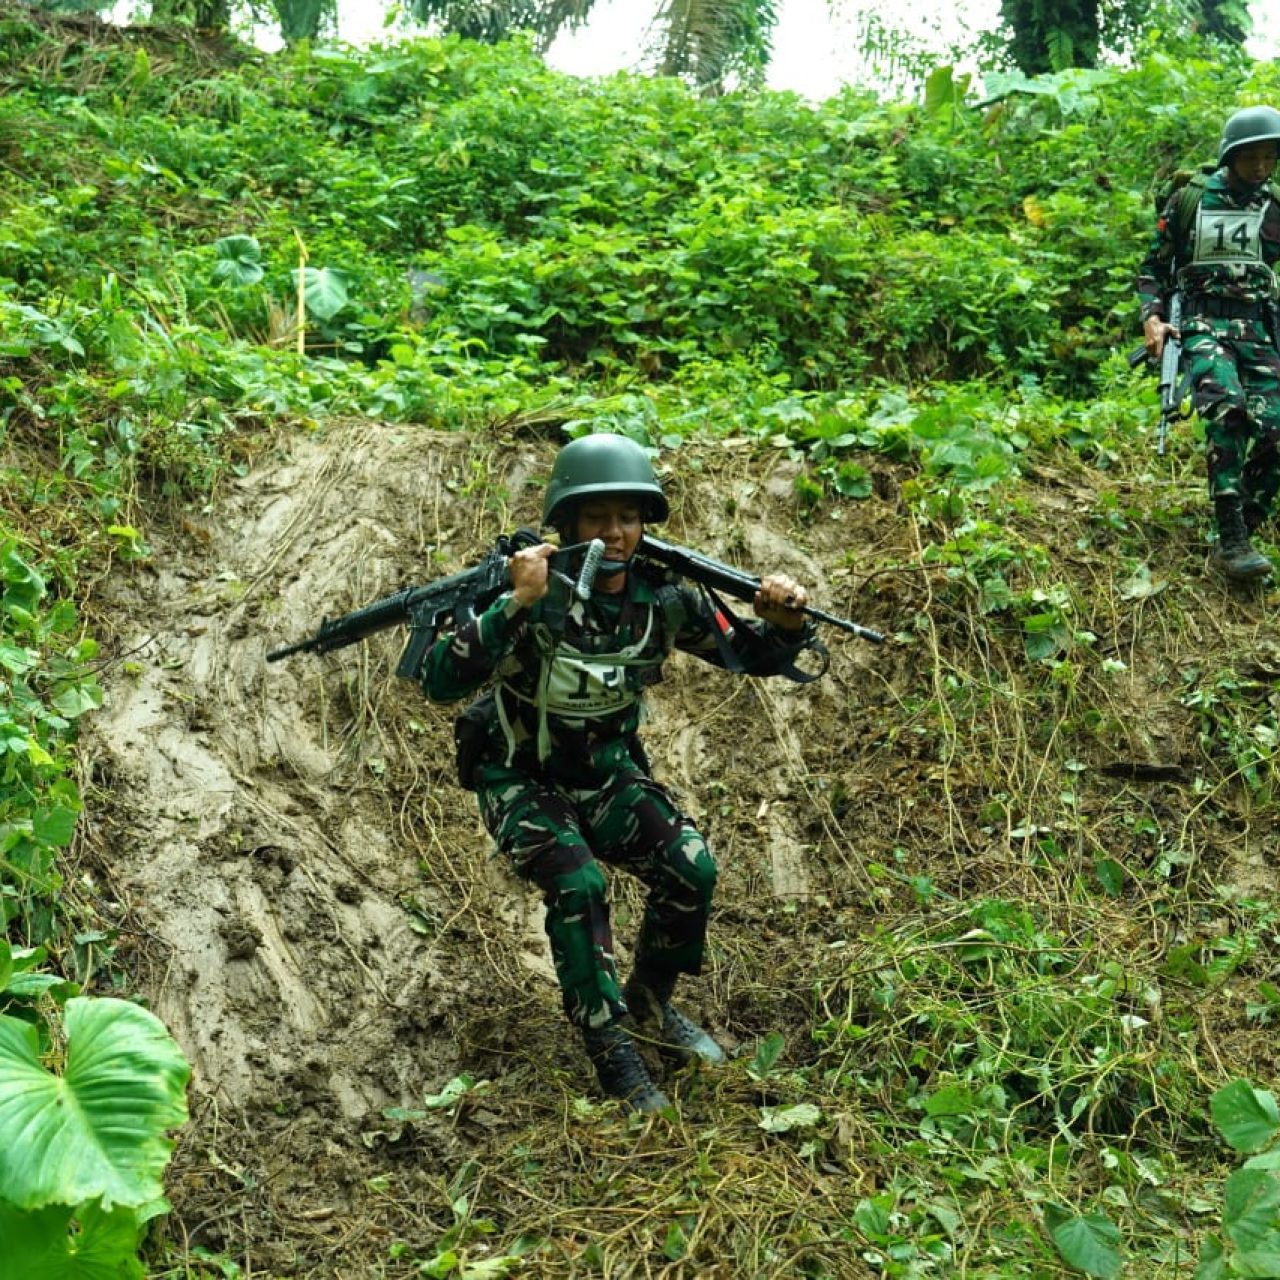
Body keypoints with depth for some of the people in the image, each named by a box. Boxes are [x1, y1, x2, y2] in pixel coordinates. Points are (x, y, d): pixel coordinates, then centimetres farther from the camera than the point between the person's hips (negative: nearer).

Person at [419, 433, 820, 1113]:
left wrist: (784, 623, -23)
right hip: (521, 779, -4)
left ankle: (649, 1005, 11)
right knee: (577, 885, -28)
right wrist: (516, 606, -46)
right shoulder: (537, 595, -25)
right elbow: (440, 681, -35)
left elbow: (753, 655, 0)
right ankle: (613, 1052, -11)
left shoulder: (662, 598, -12)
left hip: (607, 773, 4)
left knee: (691, 869, -15)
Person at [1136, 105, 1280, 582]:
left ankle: (1241, 533, 0)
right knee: (1228, 412, -31)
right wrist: (1151, 318, -3)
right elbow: (1153, 266, 12)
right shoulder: (1189, 201, 7)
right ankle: (1232, 540, -30)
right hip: (1204, 323, -3)